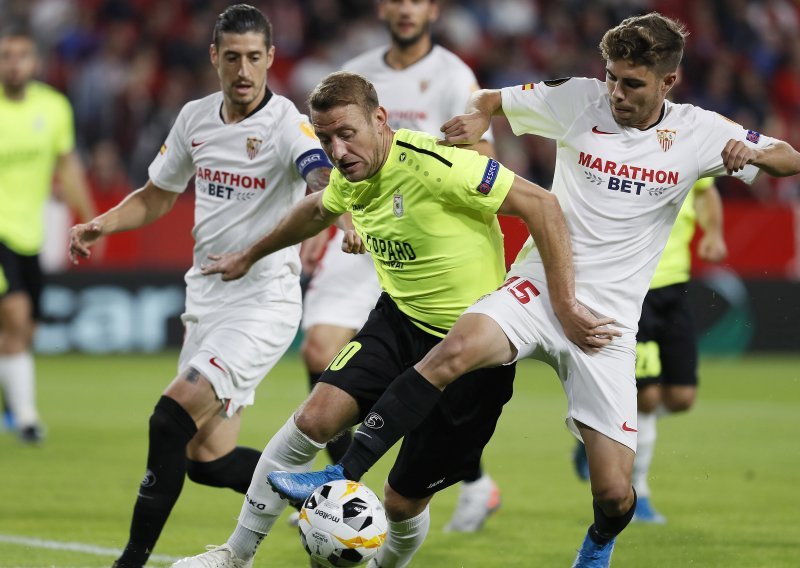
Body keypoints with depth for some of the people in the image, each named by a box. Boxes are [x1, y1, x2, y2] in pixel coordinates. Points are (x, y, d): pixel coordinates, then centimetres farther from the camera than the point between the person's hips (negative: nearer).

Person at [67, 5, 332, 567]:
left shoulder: (287, 126, -15)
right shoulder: (196, 117, 6)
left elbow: (326, 183, -35)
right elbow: (157, 196, 19)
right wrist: (102, 224, 2)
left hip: (263, 300, -7)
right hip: (206, 297, 7)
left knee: (174, 416, -21)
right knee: (207, 455, 5)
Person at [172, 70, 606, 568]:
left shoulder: (432, 166, -25)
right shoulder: (350, 177, -1)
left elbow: (541, 205, -23)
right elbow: (317, 212, 25)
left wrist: (565, 306, -26)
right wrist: (250, 257, 38)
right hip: (398, 322, 6)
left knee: (405, 500, 0)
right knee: (317, 416, -18)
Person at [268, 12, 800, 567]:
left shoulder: (697, 132, 2)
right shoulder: (579, 100, 1)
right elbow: (490, 101, 14)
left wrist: (752, 153, -12)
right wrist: (475, 120, -11)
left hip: (609, 318, 0)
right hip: (540, 289, 0)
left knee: (614, 494, -7)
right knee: (458, 349, -34)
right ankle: (342, 478, -32)